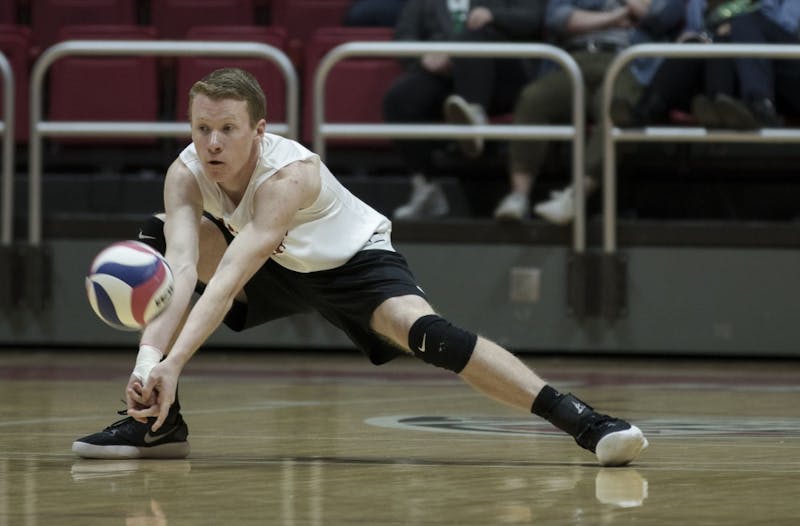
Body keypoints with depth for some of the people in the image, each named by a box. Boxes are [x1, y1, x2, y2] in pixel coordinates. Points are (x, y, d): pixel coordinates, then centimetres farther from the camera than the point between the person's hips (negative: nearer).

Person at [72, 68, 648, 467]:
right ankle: (159, 420, -9)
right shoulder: (185, 174, -23)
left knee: (422, 331, -33)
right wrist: (149, 357, -54)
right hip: (280, 268, 6)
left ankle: (583, 421, -35)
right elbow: (182, 269, -37)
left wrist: (173, 364, -58)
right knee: (159, 239, -14)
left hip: (355, 260, -6)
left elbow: (230, 280, -48)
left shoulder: (290, 173, -38)